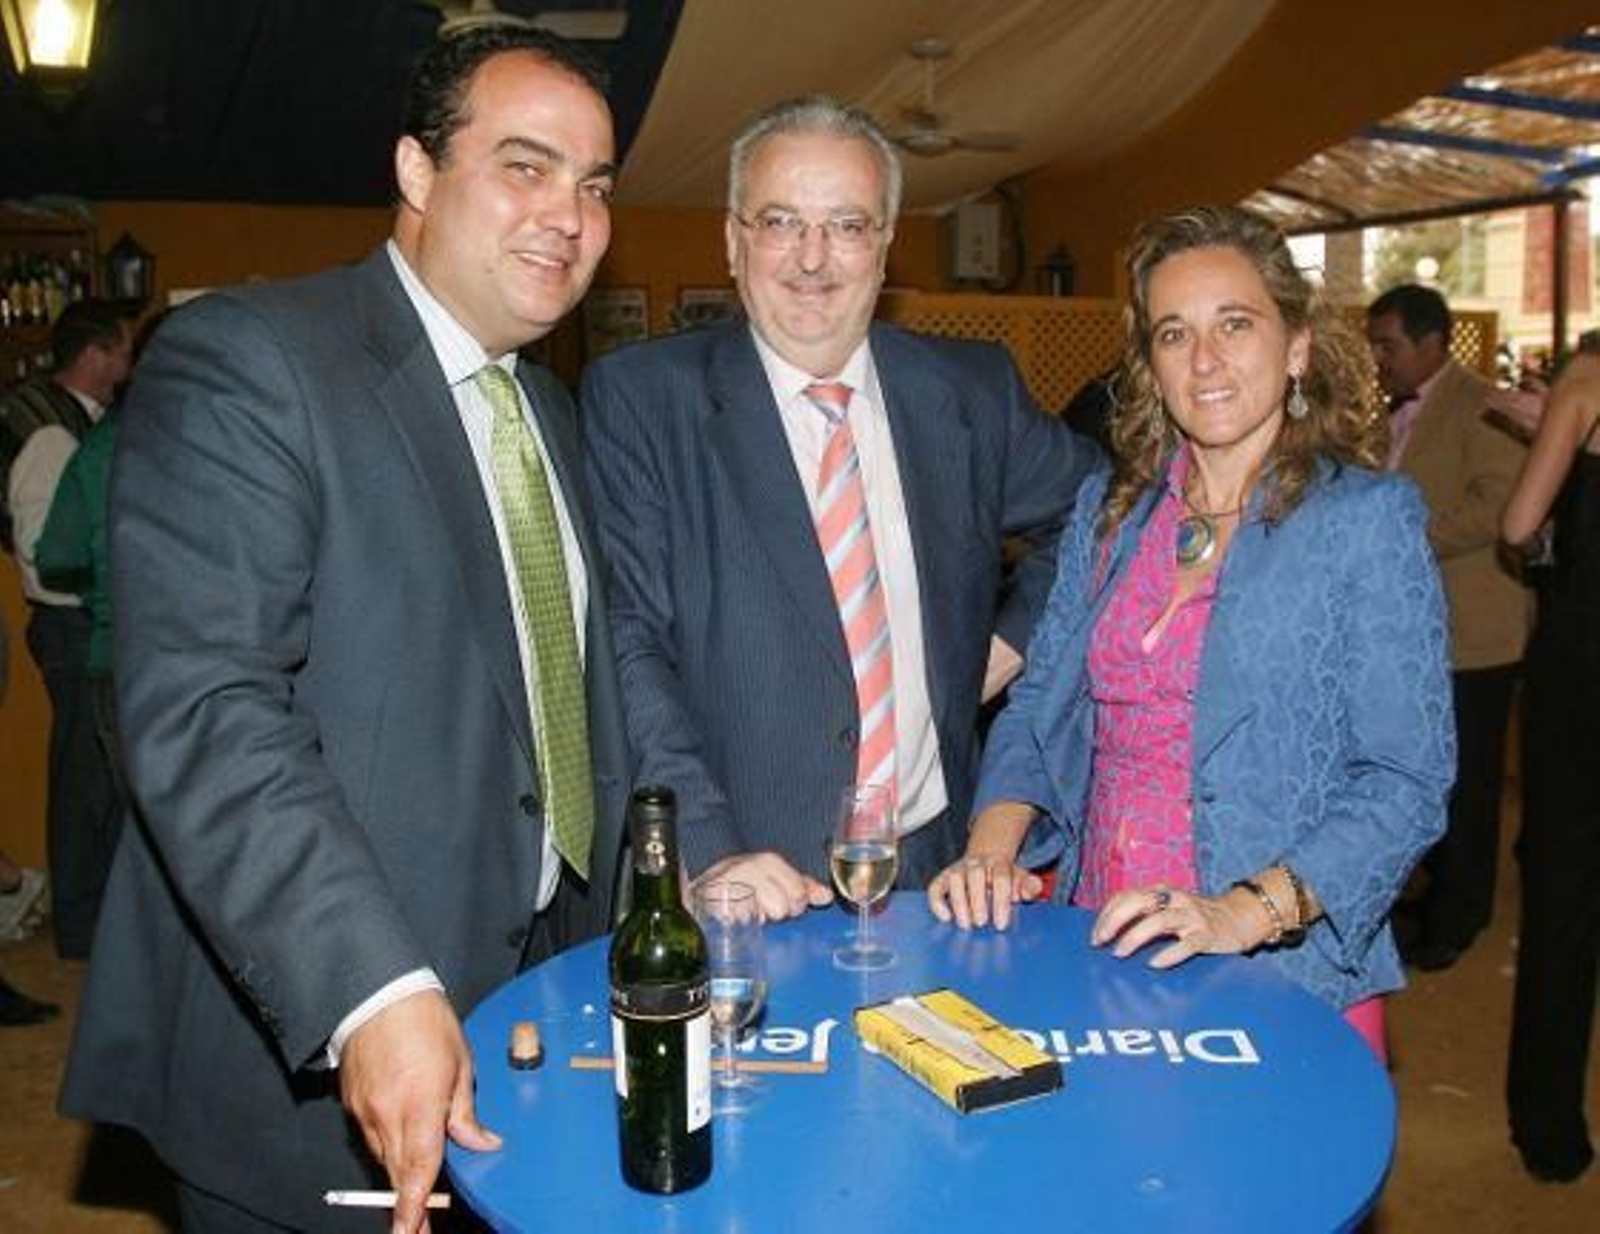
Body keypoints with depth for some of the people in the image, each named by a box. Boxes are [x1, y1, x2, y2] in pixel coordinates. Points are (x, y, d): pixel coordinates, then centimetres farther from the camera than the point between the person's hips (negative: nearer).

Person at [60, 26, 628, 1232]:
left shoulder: (548, 406, 12)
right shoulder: (240, 361, -14)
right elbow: (203, 715, -24)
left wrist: (631, 927, 9)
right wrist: (372, 991, -31)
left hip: (543, 994, 7)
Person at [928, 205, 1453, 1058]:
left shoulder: (1368, 519, -8)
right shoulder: (1108, 510, 6)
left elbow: (1407, 779, -12)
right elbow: (1040, 707, 8)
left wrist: (1247, 912, -24)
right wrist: (993, 846, -8)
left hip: (1288, 981, -4)